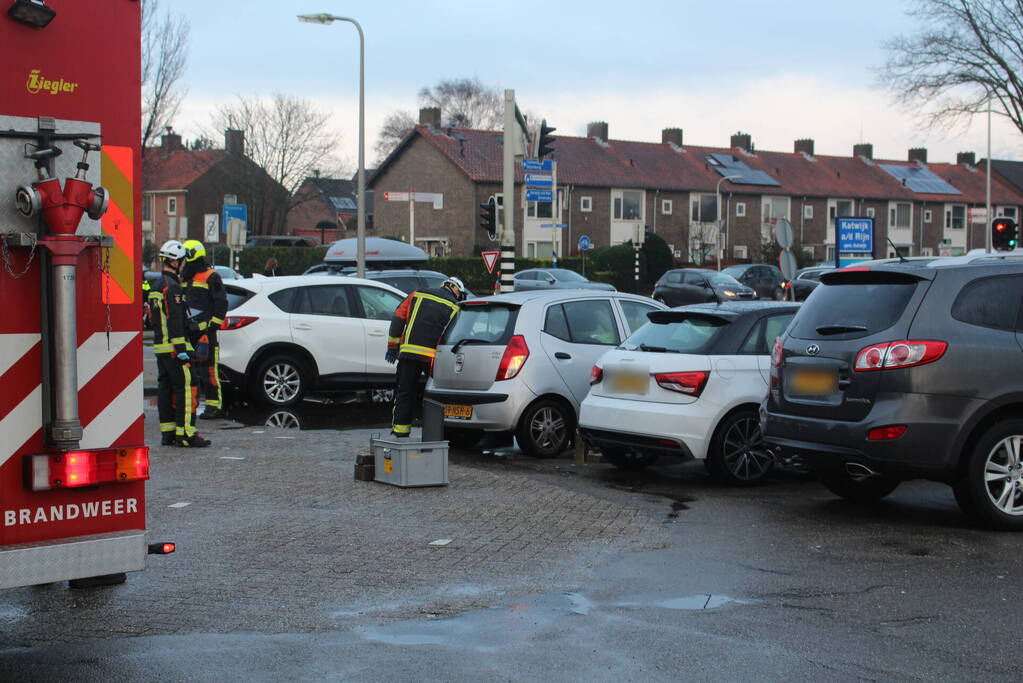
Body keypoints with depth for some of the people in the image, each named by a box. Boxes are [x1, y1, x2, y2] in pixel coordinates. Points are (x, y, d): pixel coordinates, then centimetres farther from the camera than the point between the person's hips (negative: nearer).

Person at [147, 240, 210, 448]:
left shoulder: (156, 285, 17)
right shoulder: (172, 287, -15)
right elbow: (175, 321, -20)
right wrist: (181, 349, -21)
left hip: (160, 345, 10)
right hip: (173, 346, -10)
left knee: (166, 389, 11)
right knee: (186, 388, -9)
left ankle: (167, 433, 14)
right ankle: (185, 434, -12)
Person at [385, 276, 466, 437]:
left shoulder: (418, 294, 16)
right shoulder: (454, 307, 10)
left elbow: (398, 318, 10)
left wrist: (392, 346, 14)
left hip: (409, 352, 2)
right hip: (434, 356, -2)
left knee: (405, 394, 8)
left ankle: (400, 433, 7)